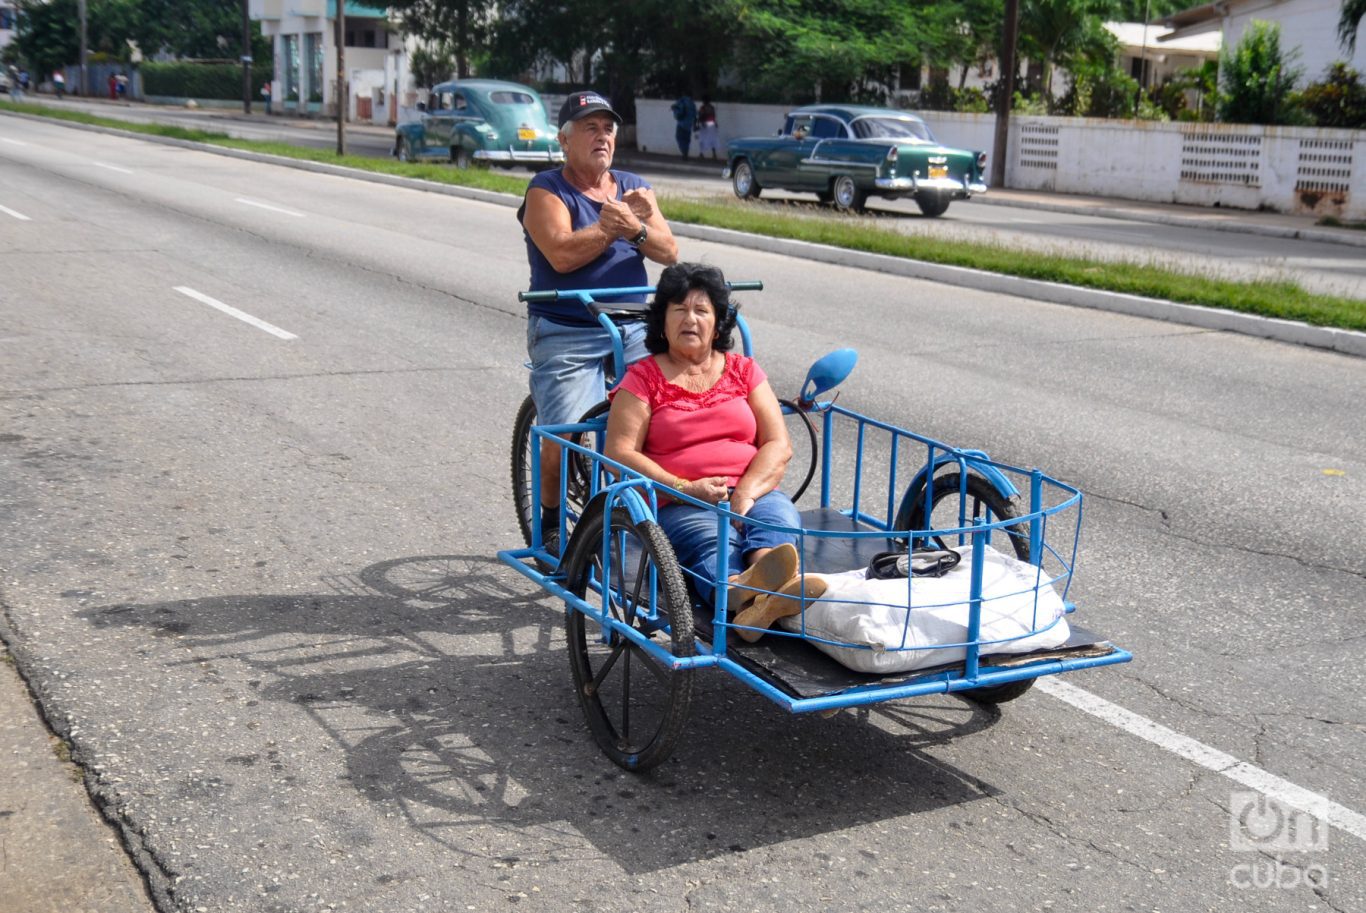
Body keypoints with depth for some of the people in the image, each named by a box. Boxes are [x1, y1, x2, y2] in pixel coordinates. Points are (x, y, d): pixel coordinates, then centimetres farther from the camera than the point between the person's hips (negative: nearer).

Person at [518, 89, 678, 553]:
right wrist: (614, 225, -20)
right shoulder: (547, 192, 0)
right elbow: (562, 255, -17)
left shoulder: (634, 188, 14)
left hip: (633, 329, 4)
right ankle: (551, 521, 9)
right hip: (565, 335, -4)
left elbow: (669, 252, 1)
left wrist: (636, 228, -19)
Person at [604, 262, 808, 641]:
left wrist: (746, 491, -12)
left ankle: (766, 574, -67)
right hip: (677, 505, -3)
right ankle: (742, 593, -70)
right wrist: (685, 488, -15)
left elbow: (778, 445, 9)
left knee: (780, 517, -32)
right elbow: (619, 453, -1)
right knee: (711, 538, -36)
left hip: (752, 494, 3)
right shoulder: (643, 377, 11)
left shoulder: (744, 371, 19)